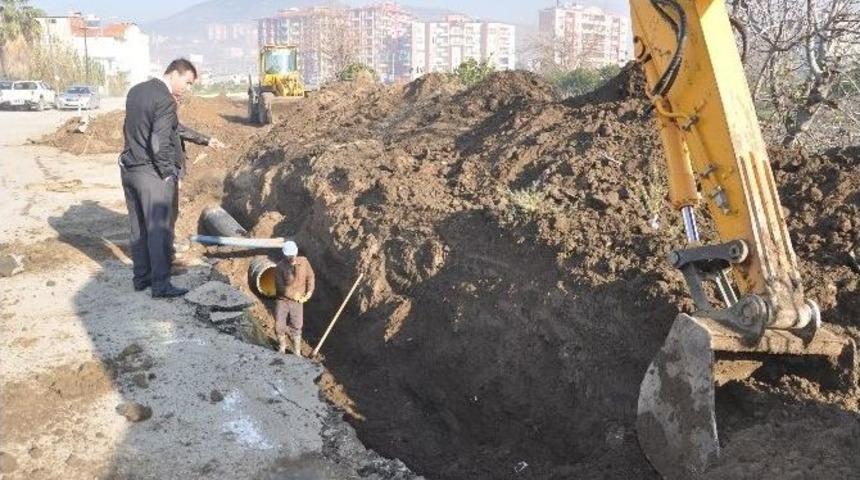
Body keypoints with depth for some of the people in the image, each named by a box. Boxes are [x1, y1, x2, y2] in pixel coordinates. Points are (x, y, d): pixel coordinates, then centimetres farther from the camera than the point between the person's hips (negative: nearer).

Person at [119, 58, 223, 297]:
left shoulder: (135, 91, 11)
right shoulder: (165, 101, -18)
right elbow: (159, 144, -24)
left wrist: (205, 140, 20)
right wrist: (170, 174, -11)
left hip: (129, 169, 9)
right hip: (152, 173, -9)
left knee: (138, 227, 16)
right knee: (159, 230, 0)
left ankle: (141, 277, 26)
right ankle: (161, 284, 6)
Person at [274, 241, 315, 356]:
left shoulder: (303, 261, -6)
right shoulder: (280, 267, -16)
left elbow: (310, 276, 8)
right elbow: (280, 287, -16)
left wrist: (309, 291, -3)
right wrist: (295, 295, -14)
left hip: (297, 301, 1)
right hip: (282, 300, -1)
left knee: (296, 327, 4)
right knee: (279, 325, 4)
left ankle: (297, 352, 17)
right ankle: (282, 348, 30)